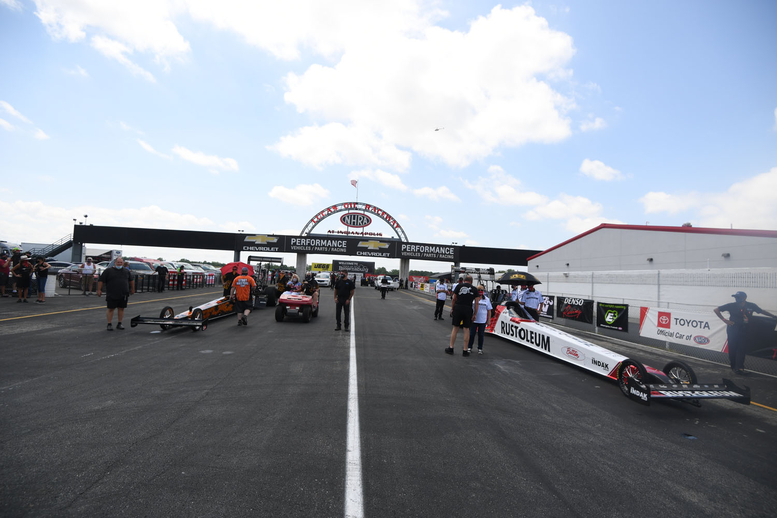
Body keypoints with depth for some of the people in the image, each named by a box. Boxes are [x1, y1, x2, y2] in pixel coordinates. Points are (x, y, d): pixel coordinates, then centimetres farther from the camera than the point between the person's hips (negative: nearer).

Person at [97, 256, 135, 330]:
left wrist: (132, 289, 23)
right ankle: (109, 324, 10)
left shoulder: (126, 271, 12)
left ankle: (119, 324, 15)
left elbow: (131, 280, 23)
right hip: (111, 295, -3)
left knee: (121, 308, 6)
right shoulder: (108, 271, 1)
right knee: (111, 309, 1)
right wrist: (99, 290, -5)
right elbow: (101, 280, 0)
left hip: (123, 295, 3)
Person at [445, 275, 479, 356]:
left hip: (458, 307, 0)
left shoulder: (459, 285, 3)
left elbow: (454, 298, 2)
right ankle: (465, 351, 12)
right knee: (466, 329, 7)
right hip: (468, 309, 0)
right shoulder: (474, 289, 5)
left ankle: (451, 348, 15)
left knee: (455, 328, 9)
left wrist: (452, 308, 11)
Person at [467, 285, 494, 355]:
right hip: (473, 320, -1)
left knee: (481, 335, 8)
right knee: (471, 334, 4)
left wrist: (488, 320, 4)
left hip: (482, 321, 1)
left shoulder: (487, 299, 5)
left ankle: (480, 349, 20)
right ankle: (469, 347, 17)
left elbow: (489, 311, 8)